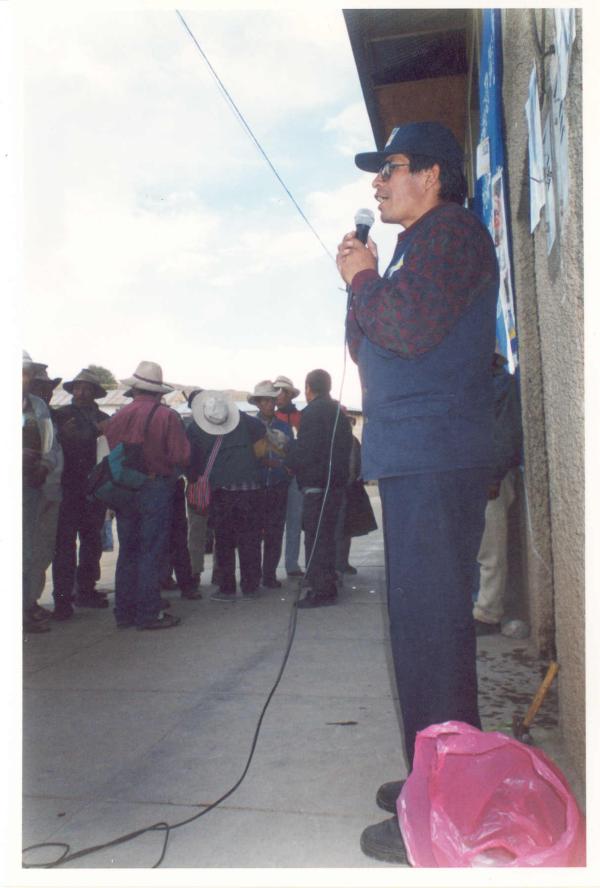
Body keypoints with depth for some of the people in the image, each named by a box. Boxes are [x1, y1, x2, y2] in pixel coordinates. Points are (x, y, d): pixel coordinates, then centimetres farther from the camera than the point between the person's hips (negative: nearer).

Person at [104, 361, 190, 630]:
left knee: (127, 552, 14)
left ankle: (124, 612, 22)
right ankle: (148, 613, 7)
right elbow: (181, 457, -12)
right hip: (156, 488, -4)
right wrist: (170, 471, 7)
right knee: (151, 554, 3)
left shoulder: (118, 416, 1)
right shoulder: (167, 416, -10)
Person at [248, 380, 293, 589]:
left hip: (278, 488, 2)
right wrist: (275, 462, -10)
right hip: (256, 487, -2)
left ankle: (270, 575, 13)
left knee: (274, 534, 3)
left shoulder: (284, 427, 11)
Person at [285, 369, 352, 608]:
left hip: (318, 485, -9)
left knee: (315, 537, -4)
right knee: (325, 536, 17)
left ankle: (321, 591, -1)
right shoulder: (338, 412, 16)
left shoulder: (313, 412, -13)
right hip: (336, 483, 9)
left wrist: (287, 461, -1)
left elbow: (304, 452, -18)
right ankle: (327, 584, 25)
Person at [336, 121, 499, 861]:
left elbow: (411, 328, -20)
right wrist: (361, 280, 10)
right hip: (412, 459, 10)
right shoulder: (415, 247, 26)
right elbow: (367, 347, 24)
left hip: (434, 461, -10)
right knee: (427, 622, 14)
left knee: (428, 629, -8)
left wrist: (362, 279, -2)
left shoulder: (452, 230, -4)